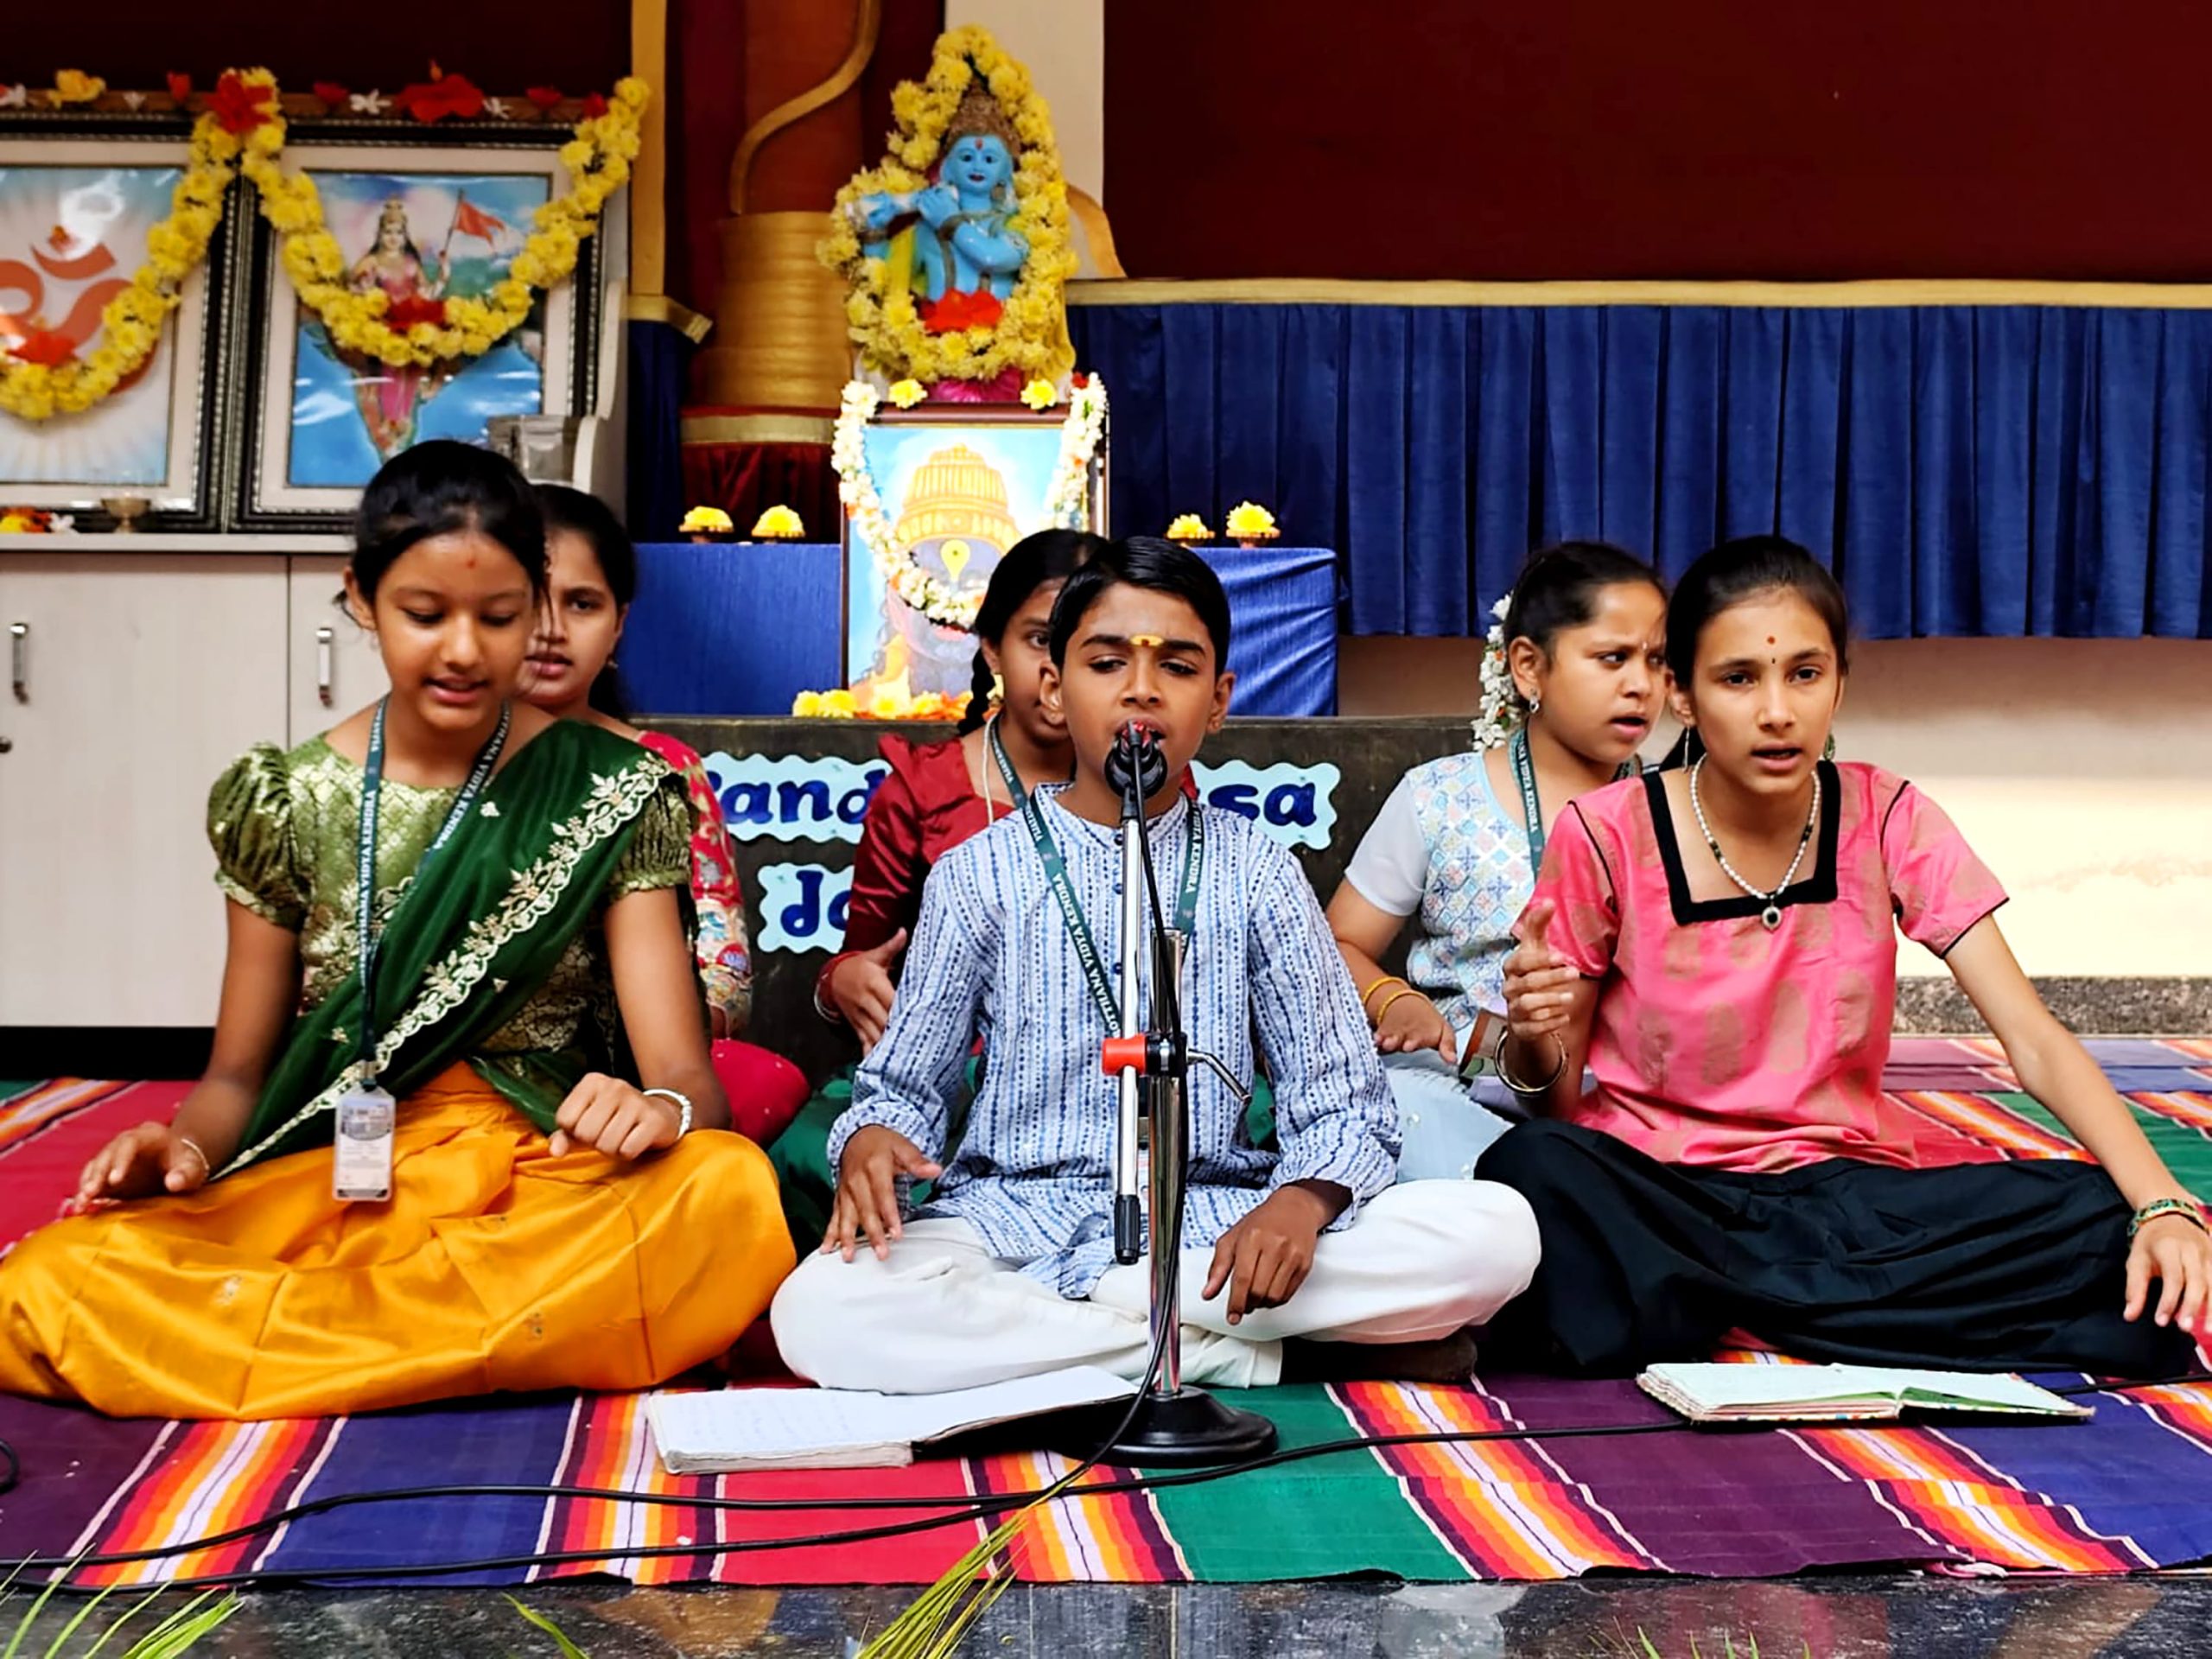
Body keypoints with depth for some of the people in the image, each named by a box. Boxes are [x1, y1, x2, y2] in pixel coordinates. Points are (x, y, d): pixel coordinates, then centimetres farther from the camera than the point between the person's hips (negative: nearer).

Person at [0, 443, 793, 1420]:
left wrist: (658, 1111, -29)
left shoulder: (613, 794, 3)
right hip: (331, 1186, 2)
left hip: (552, 1188, -1)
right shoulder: (288, 802, 9)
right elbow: (237, 1073, 14)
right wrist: (186, 1146, -10)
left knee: (731, 1191, -36)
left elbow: (686, 1076, -4)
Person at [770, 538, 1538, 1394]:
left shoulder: (1256, 872, 7)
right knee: (818, 1314, -33)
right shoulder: (981, 873, 5)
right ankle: (1249, 1357, -21)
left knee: (1496, 1233, -23)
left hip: (1210, 1226, 0)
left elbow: (1341, 1102, 4)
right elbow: (904, 1083, 8)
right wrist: (870, 1139, -17)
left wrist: (1303, 1200, -19)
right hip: (1014, 1219, 0)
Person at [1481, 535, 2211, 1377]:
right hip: (1658, 1189, -4)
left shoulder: (1886, 822, -3)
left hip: (1845, 1187, 4)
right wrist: (1535, 1043, -24)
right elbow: (1555, 1098, 1)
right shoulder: (1607, 837, -8)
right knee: (1532, 1171, -37)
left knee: (2110, 1227, -24)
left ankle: (1678, 1298, -19)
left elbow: (2035, 1041, -9)